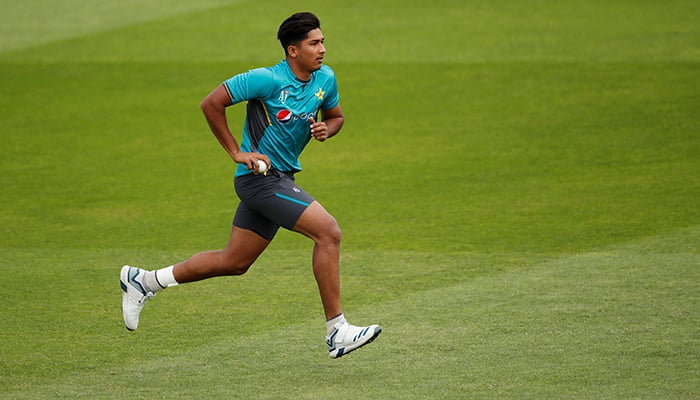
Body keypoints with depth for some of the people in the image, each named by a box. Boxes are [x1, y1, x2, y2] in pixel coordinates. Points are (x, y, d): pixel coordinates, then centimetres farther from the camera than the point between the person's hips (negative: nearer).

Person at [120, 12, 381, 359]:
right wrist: (236, 153, -13)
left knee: (234, 262, 14)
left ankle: (144, 281, 27)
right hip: (260, 177, -9)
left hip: (280, 179, 9)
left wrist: (326, 129, -3)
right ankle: (336, 332, -15)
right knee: (328, 231, -20)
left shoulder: (325, 79, 4)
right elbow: (212, 103, -14)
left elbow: (336, 115, 22)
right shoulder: (268, 80, -18)